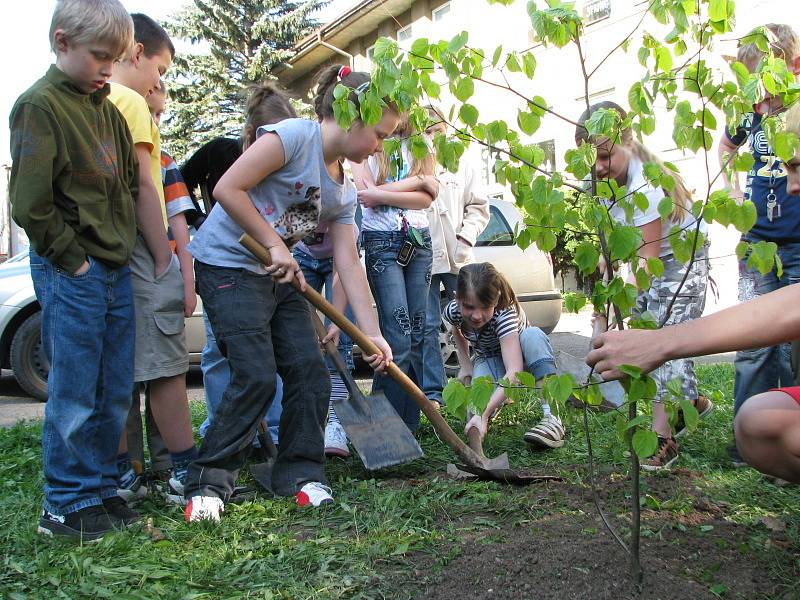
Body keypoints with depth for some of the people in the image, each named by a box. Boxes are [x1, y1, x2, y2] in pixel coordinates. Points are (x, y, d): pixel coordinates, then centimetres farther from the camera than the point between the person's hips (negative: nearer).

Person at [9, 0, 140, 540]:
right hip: (71, 274, -7)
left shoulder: (107, 109, 15)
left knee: (116, 392, 11)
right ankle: (65, 506, 12)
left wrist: (124, 245, 11)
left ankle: (100, 488, 25)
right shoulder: (40, 105, -9)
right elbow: (30, 202, -15)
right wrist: (72, 260, -12)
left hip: (117, 271, 8)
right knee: (74, 394, -1)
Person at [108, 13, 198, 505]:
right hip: (137, 251, -9)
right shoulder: (131, 103, -7)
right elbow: (142, 185, -15)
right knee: (166, 364, -4)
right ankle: (186, 471, 2)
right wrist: (166, 259, -12)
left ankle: (118, 471, 16)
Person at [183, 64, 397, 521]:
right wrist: (275, 245, -18)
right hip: (228, 265, -8)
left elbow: (349, 263, 4)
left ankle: (300, 474, 13)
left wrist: (372, 333, -2)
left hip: (280, 276, 8)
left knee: (311, 372, 1)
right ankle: (208, 483, 0)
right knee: (257, 377, -14)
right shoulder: (295, 136, -16)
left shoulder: (344, 191, 8)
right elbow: (228, 189, -21)